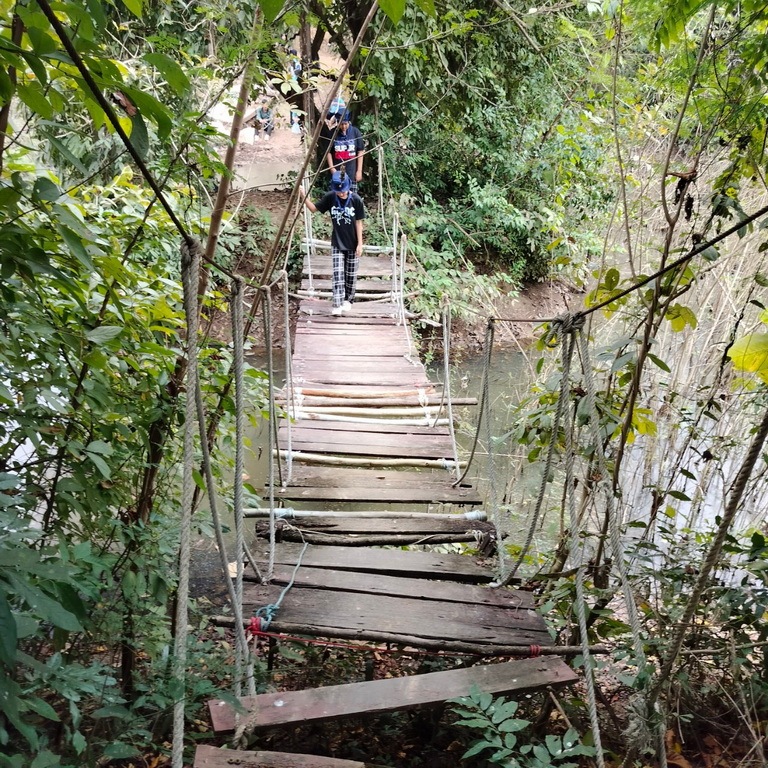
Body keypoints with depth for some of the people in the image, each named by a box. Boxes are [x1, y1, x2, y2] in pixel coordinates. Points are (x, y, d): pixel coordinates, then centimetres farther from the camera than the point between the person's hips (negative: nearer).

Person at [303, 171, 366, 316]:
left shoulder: (356, 200, -14)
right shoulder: (330, 197, -10)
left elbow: (358, 223, -9)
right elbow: (314, 208, 0)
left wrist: (360, 243, -9)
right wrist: (304, 196, -18)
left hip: (352, 244, -1)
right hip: (337, 244, 1)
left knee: (351, 274, 13)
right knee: (337, 274, -6)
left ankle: (348, 299, 31)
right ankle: (337, 304, -8)